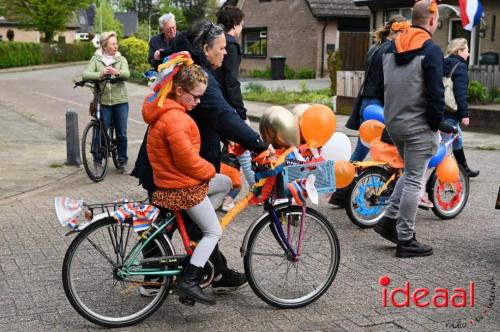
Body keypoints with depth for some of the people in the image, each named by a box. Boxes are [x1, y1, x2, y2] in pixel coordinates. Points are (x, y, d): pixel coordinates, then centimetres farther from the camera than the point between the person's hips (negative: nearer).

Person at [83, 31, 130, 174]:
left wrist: (116, 72, -33)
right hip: (103, 102, -1)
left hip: (120, 101, 1)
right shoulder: (96, 59, 5)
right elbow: (85, 74, -10)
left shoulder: (121, 59, 8)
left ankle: (122, 162, 18)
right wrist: (100, 74, -29)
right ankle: (97, 162, 19)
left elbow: (126, 74, -11)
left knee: (122, 134, 4)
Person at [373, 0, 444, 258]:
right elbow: (435, 93, -17)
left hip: (393, 124, 7)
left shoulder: (392, 47, 9)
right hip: (418, 126, -7)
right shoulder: (430, 50, -13)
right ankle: (405, 241, 7)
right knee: (414, 181, 1)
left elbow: (380, 87, 14)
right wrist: (436, 125, -7)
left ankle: (388, 220, 19)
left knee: (410, 173, 24)